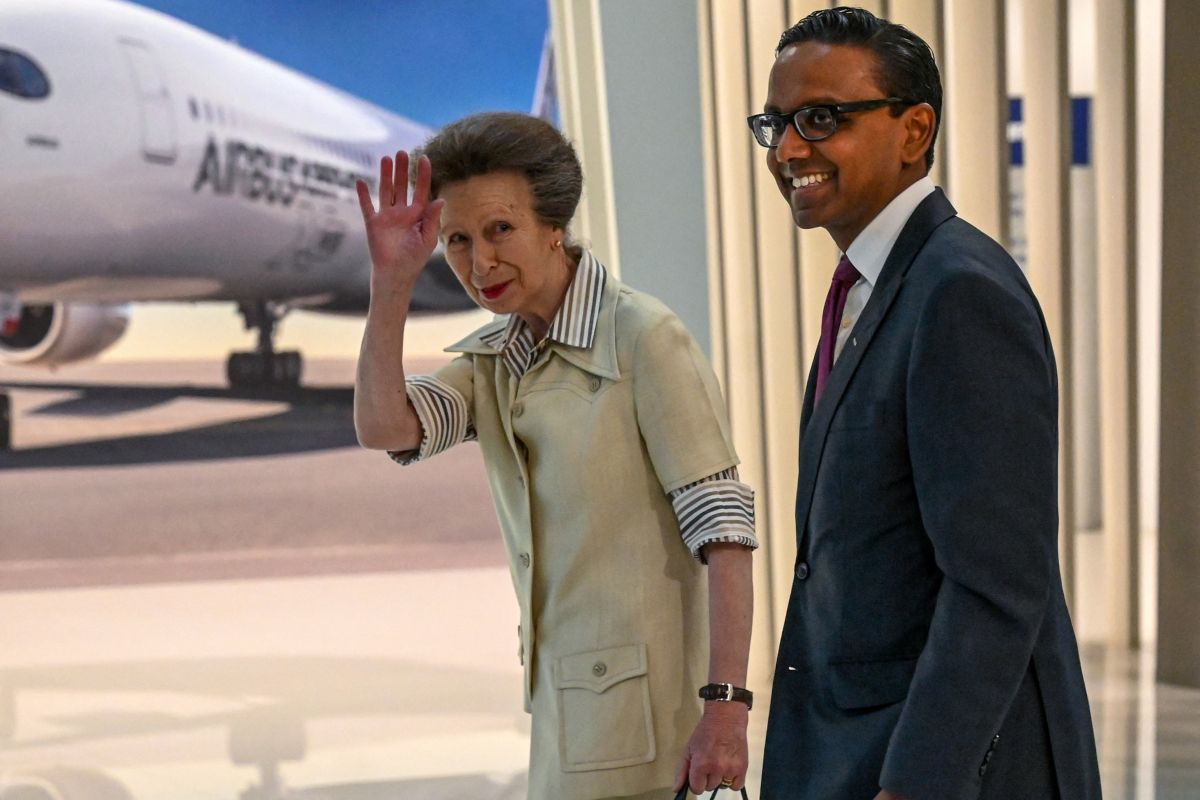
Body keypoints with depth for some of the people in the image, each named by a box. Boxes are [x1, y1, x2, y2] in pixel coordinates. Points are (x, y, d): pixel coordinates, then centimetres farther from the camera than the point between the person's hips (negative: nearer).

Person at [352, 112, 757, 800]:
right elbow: (384, 428, -6)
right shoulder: (492, 360, 9)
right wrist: (392, 282, -15)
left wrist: (727, 706, -23)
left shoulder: (644, 338, -14)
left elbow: (722, 524, -17)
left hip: (644, 689, -7)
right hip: (566, 689, 7)